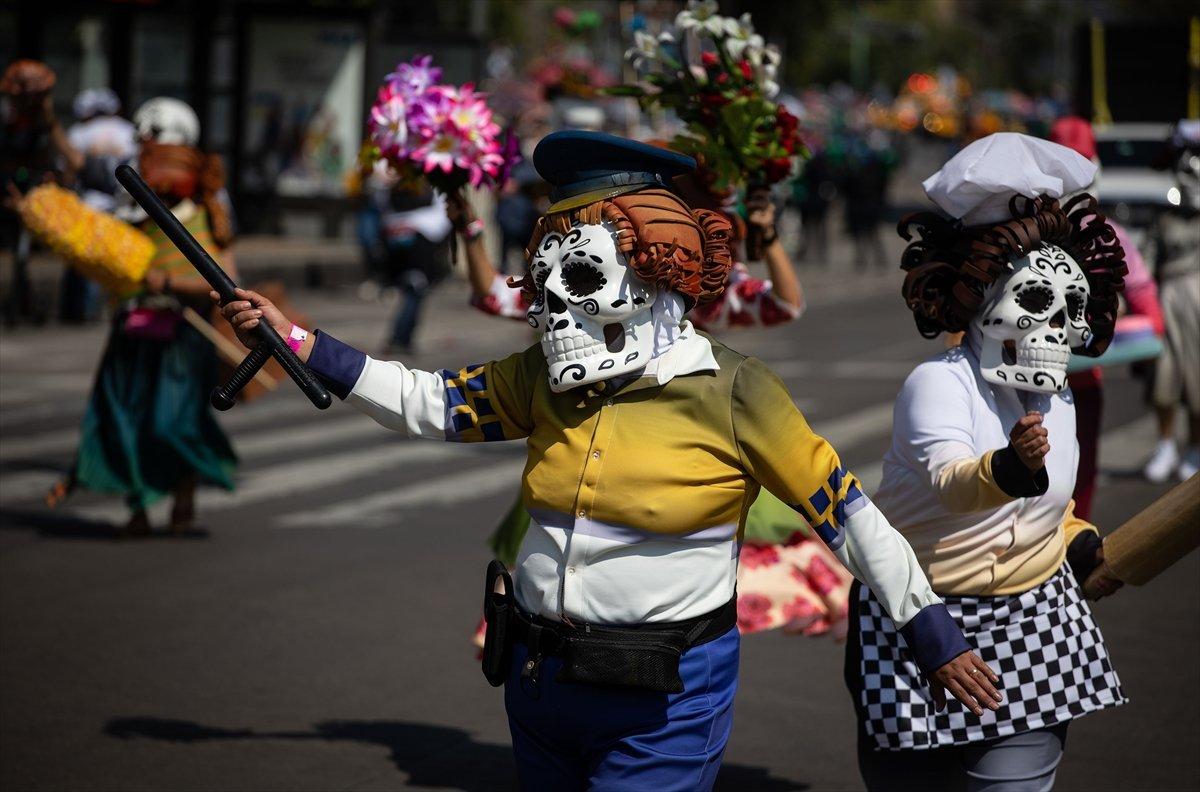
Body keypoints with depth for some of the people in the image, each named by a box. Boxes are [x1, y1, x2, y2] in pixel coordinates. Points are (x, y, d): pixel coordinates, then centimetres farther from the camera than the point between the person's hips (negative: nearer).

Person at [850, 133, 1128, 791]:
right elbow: (949, 481, -36)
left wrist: (1082, 544, 5)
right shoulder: (937, 383, -16)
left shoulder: (1058, 403, 7)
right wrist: (1008, 468, -56)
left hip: (1031, 623, 5)